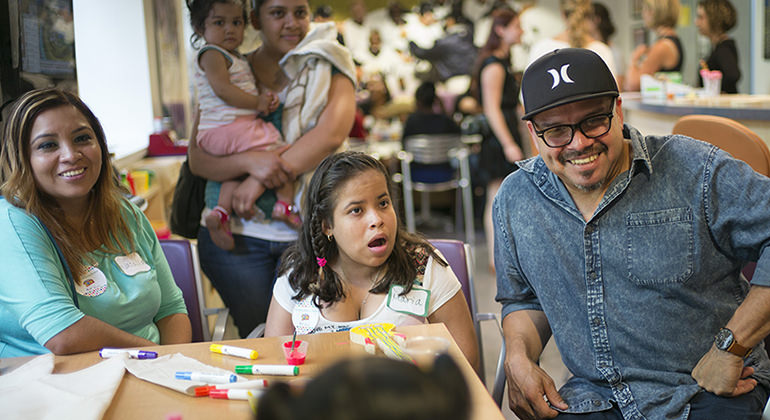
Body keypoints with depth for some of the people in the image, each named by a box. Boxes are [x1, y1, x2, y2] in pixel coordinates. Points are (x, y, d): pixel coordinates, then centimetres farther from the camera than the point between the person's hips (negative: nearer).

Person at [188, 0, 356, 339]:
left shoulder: (328, 69, 5)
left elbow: (331, 134, -13)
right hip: (238, 234, 1)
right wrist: (251, 161, -22)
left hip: (308, 231, -1)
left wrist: (257, 184, -18)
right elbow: (197, 158, -1)